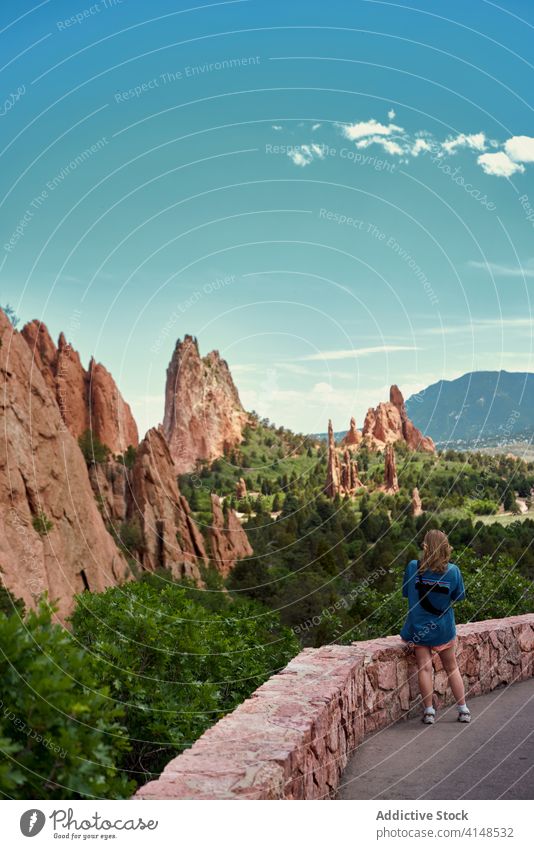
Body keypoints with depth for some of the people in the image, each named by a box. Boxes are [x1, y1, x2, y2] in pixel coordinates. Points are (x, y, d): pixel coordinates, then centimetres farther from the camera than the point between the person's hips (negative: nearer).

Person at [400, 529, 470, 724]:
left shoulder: (413, 567, -13)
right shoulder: (453, 570, -13)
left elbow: (405, 592, -1)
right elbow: (458, 597, 0)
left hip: (418, 626, -1)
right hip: (444, 628, 1)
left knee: (424, 668, 6)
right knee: (452, 668, 15)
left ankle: (429, 711, 8)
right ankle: (463, 710, 22)